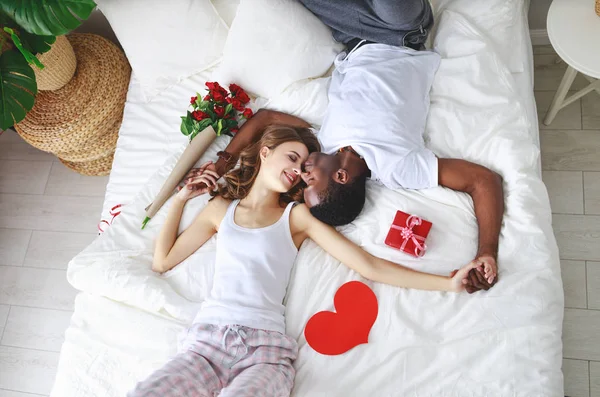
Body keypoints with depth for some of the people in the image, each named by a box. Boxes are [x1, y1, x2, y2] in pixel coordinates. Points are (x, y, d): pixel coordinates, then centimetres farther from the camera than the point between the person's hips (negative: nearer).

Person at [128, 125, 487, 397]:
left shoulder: (297, 215, 13)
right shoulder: (221, 208, 20)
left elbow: (369, 266, 5)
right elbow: (163, 261, 21)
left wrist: (448, 282, -2)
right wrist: (181, 198, 22)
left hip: (266, 347, -1)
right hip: (207, 340, 2)